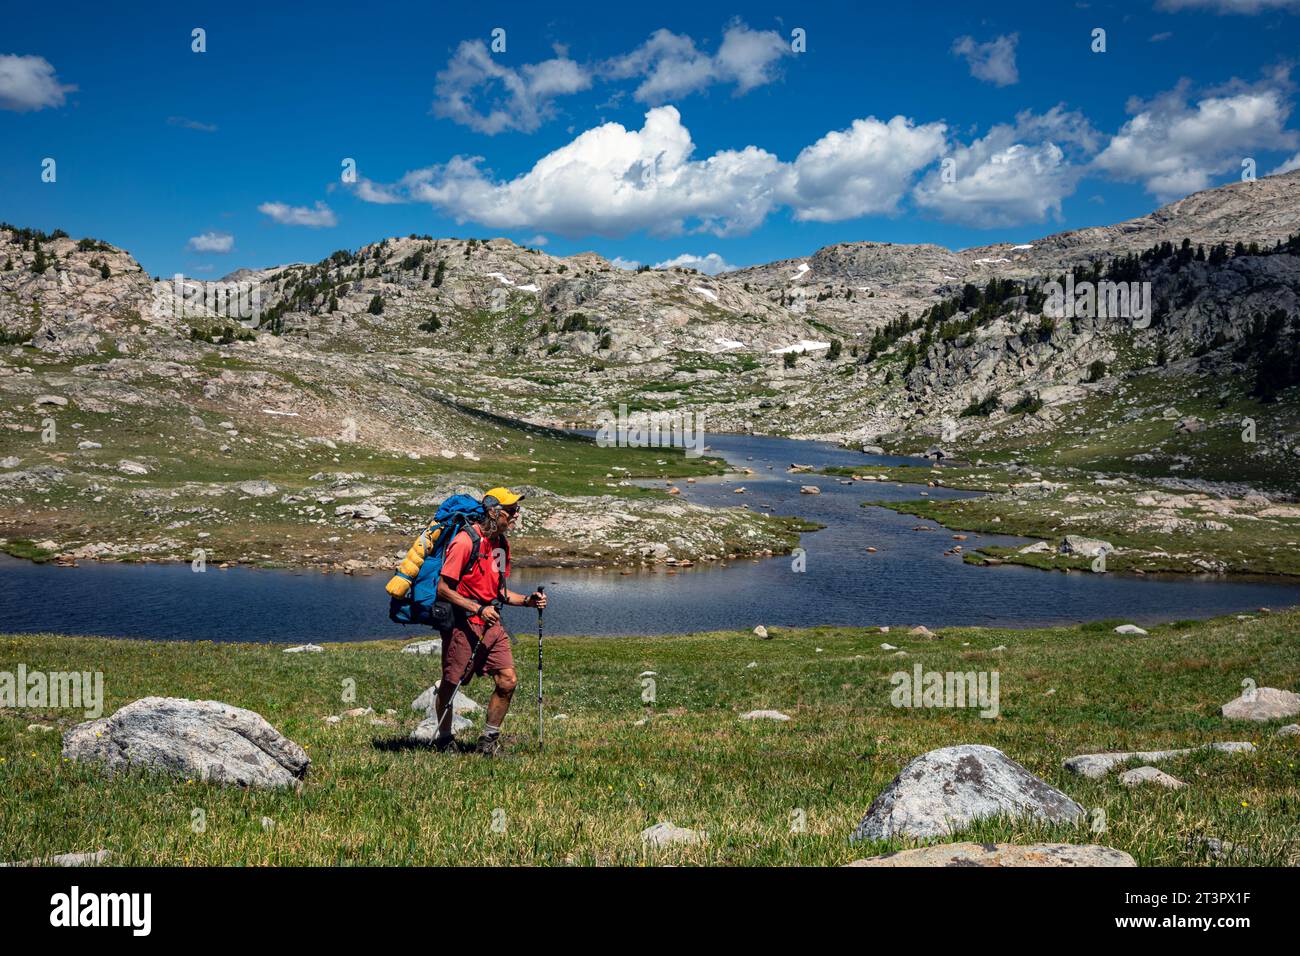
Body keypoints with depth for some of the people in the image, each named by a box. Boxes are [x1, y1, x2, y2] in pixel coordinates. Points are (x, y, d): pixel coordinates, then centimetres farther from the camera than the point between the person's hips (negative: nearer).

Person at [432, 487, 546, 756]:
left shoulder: (502, 543, 11)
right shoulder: (465, 541, -16)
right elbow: (443, 589, -17)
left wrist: (527, 601, 3)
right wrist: (478, 609, -21)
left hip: (492, 623, 7)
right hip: (463, 624, -7)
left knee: (508, 681, -2)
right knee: (450, 685, 5)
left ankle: (489, 739, 13)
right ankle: (444, 740, 25)